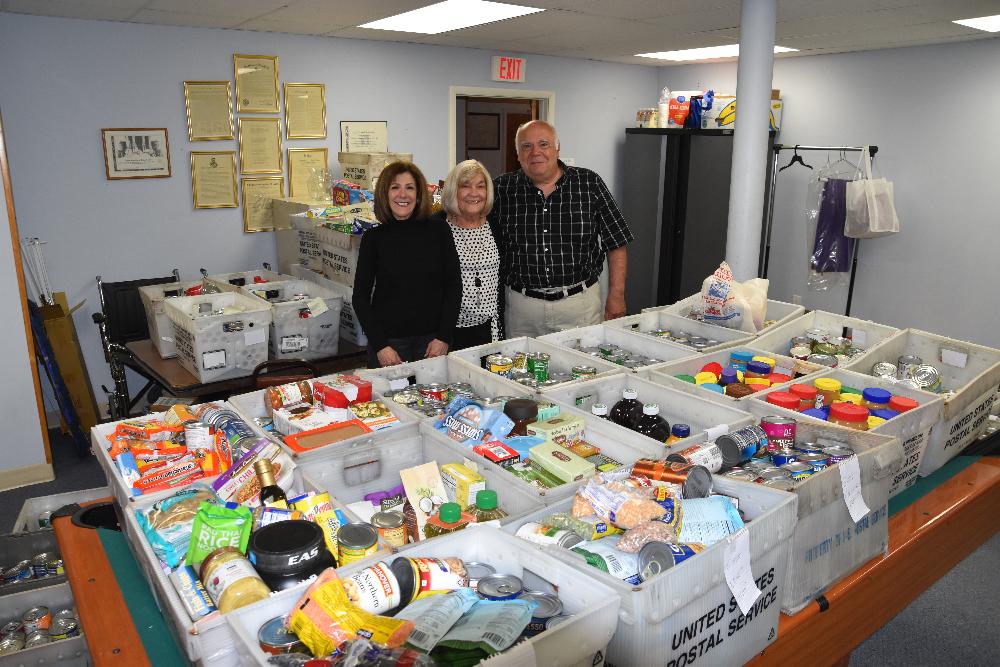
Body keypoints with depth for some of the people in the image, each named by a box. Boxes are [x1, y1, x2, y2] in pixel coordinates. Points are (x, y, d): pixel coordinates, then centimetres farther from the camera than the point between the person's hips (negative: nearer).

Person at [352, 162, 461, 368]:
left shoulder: (438, 230, -1)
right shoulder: (373, 238, -2)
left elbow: (454, 287, 1)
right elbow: (360, 298, 0)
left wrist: (444, 337, -6)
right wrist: (380, 346, -9)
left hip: (431, 340, 1)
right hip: (387, 340, 0)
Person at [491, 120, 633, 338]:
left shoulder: (589, 184, 0)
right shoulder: (502, 189, 1)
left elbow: (616, 243, 2)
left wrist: (616, 297, -3)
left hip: (581, 304, 0)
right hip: (521, 306, 1)